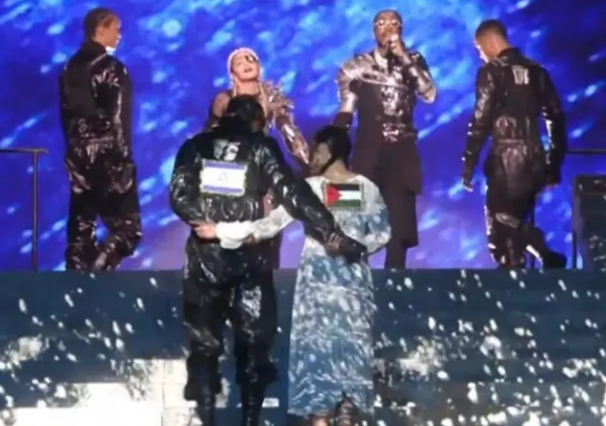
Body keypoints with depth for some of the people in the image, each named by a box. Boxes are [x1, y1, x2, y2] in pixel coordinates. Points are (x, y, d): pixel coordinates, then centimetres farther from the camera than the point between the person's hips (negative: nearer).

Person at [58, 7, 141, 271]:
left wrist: (75, 150, 17)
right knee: (128, 229, -2)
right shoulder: (112, 69, -11)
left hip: (80, 160, 7)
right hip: (108, 159, -7)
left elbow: (67, 114, 11)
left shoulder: (71, 67, 9)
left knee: (80, 230, 9)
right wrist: (123, 162, -10)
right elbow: (117, 122, -14)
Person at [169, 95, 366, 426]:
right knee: (253, 342, 8)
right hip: (248, 257, -1)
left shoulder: (196, 147, 8)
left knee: (204, 342, 9)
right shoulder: (260, 147, 2)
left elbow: (179, 194, -3)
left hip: (204, 255, 2)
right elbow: (294, 195, -6)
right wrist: (335, 236, -8)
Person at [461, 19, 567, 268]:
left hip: (506, 160, -6)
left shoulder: (492, 72, -5)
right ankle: (549, 259, 5)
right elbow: (556, 119, 12)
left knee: (502, 230, 2)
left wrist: (468, 166, -7)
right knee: (517, 223, 22)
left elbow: (480, 122, -11)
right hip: (534, 160, 6)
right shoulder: (536, 71, 12)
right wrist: (554, 166, 16)